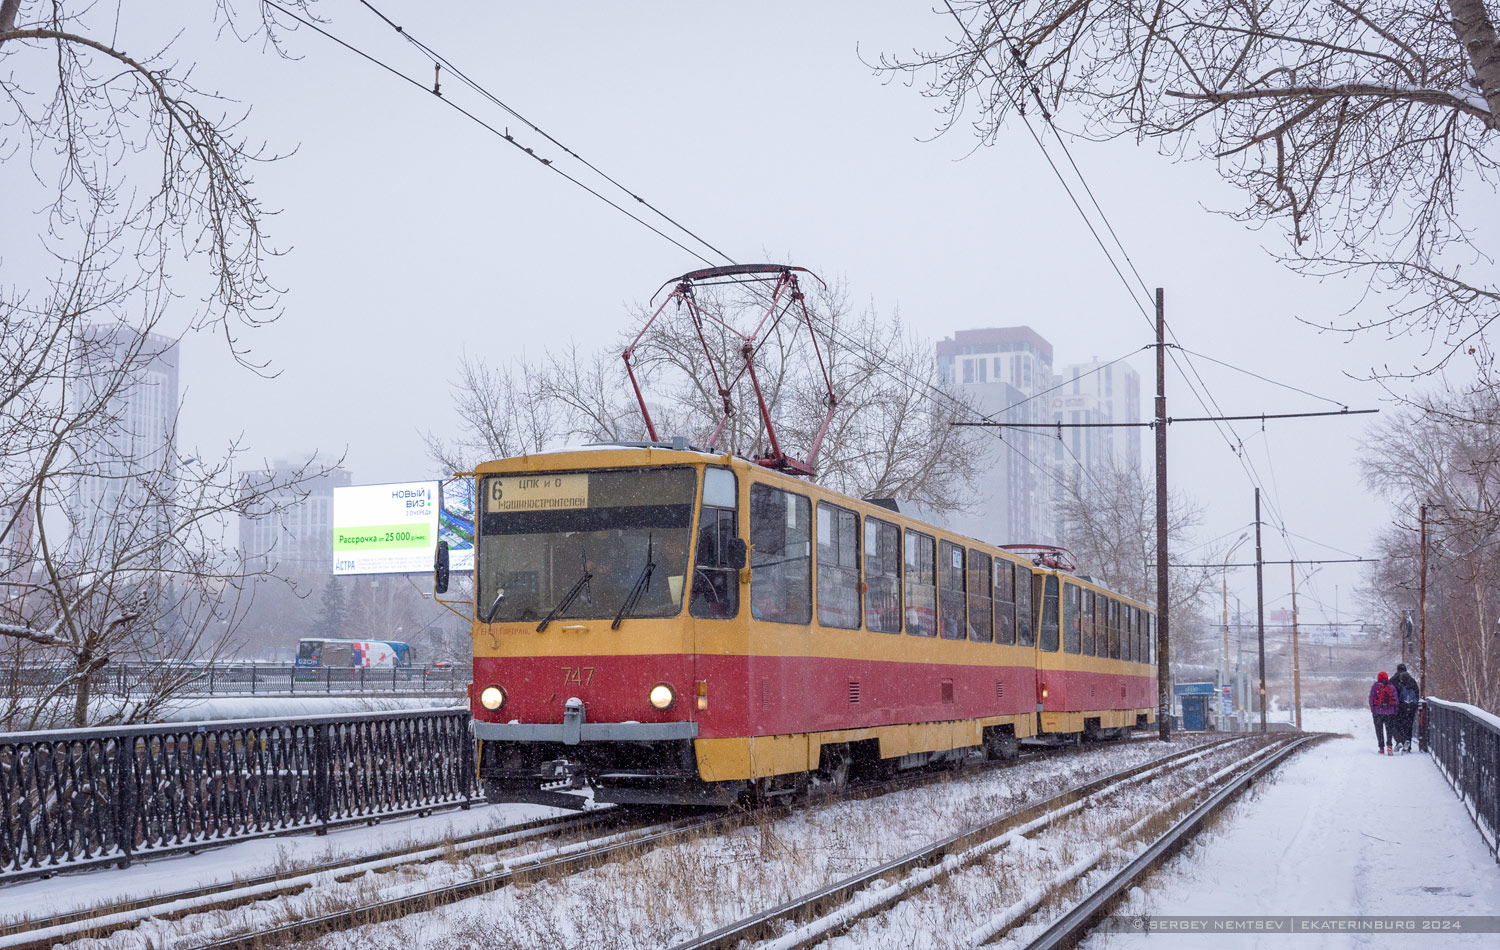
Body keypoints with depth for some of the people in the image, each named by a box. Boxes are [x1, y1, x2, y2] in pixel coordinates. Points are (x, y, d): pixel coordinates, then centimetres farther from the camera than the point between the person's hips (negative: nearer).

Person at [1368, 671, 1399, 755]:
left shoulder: (1375, 686, 0)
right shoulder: (1392, 687, 5)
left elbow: (1371, 699, -3)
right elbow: (1396, 700, 5)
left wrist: (1372, 710, 2)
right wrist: (1395, 711, 10)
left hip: (1378, 711, -1)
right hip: (1390, 712, 2)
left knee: (1379, 730, 7)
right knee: (1389, 729, 8)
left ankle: (1381, 748, 5)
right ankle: (1389, 745, -12)